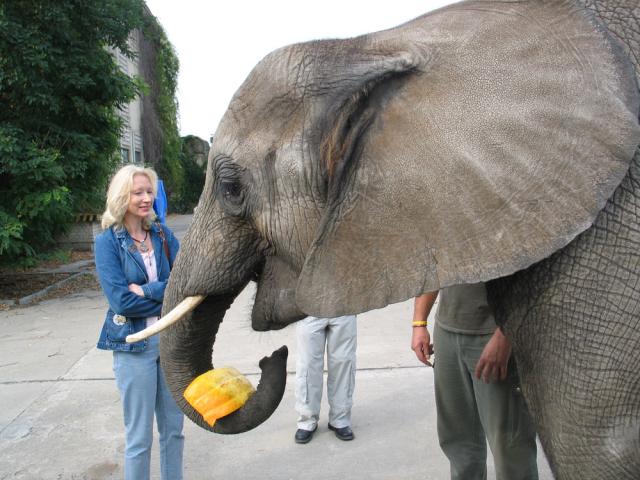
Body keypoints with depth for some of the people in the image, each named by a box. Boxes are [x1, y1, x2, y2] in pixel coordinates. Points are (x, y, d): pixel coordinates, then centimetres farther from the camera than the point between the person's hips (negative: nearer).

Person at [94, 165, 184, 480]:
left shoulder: (163, 235, 3)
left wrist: (146, 290, -17)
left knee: (173, 428, 16)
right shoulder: (108, 242, -7)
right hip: (133, 345, -4)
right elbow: (120, 300, -16)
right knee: (139, 436, 9)